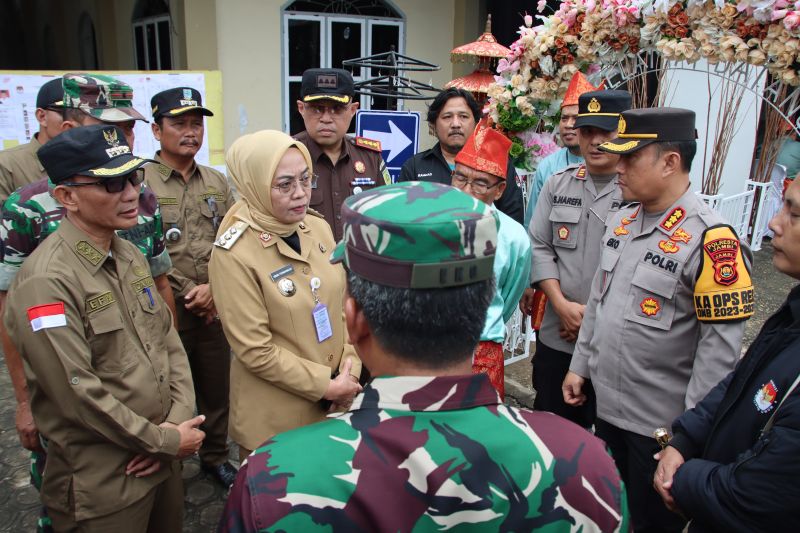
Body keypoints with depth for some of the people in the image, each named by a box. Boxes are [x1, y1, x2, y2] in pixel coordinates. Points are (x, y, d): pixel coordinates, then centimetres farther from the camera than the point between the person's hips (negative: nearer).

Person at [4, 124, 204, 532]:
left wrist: (179, 419, -5)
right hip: (102, 483, -7)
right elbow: (78, 395, -23)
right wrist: (165, 440, -13)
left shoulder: (130, 256, 5)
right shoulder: (47, 282, -21)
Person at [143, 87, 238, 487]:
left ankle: (215, 455, 36)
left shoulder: (217, 183, 8)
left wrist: (212, 289, -8)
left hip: (214, 306, 4)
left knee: (216, 387, 16)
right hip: (166, 309, -4)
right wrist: (189, 293, -10)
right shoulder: (140, 181, -8)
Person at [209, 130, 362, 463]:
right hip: (274, 419, -5)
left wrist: (349, 370, -5)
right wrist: (325, 386, -14)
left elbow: (343, 300, 6)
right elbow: (255, 351, -18)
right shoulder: (233, 254, -18)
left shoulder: (318, 227, -2)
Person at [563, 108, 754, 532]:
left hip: (662, 423, -7)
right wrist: (580, 366, 14)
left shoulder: (710, 239, -21)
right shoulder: (620, 222, 3)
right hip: (607, 405, 7)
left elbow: (720, 344, -20)